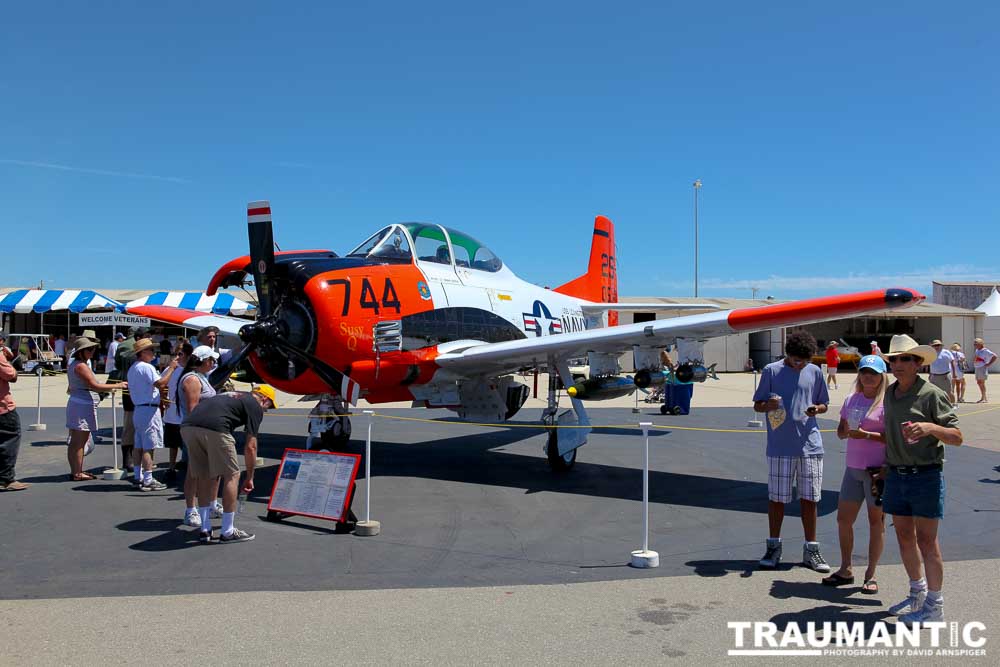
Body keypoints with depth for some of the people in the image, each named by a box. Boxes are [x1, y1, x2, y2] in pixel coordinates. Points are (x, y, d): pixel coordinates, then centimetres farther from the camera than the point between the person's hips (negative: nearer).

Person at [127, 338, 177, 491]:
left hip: (138, 409, 10)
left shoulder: (132, 368, 18)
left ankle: (138, 477, 20)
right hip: (149, 409, -10)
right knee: (148, 447, -8)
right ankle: (148, 480, -7)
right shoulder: (147, 367, -14)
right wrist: (171, 368, -17)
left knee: (139, 446, 14)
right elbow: (160, 383, -26)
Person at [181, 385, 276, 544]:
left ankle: (205, 530, 25)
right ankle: (227, 532, 14)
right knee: (231, 475, 8)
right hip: (214, 429, -7)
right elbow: (250, 447, 10)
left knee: (204, 476, 22)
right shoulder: (255, 406, 15)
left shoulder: (232, 396, 36)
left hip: (187, 426, 7)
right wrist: (250, 478, 23)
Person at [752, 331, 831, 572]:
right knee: (777, 498, 5)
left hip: (810, 445, 2)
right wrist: (768, 405, -19)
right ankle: (774, 547, 18)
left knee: (809, 498, 6)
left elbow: (824, 404, 16)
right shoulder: (772, 371, 0)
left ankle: (811, 550, 18)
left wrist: (817, 409, -8)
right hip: (780, 446, -2)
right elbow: (757, 405, 4)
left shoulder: (815, 372, 7)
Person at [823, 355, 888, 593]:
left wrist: (866, 435, -22)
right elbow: (840, 432, 14)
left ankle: (871, 575, 16)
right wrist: (847, 430, -8)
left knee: (876, 520, 5)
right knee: (843, 518, 10)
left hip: (877, 470, -6)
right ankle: (845, 570, 24)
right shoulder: (851, 400, 11)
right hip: (853, 468, 6)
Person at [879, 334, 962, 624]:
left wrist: (930, 427, -30)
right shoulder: (889, 393, 9)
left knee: (926, 540, -2)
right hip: (896, 474, 6)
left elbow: (957, 436, -12)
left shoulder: (932, 394, -10)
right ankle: (918, 594, 30)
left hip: (925, 475, -6)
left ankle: (934, 605, 10)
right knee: (904, 537, 14)